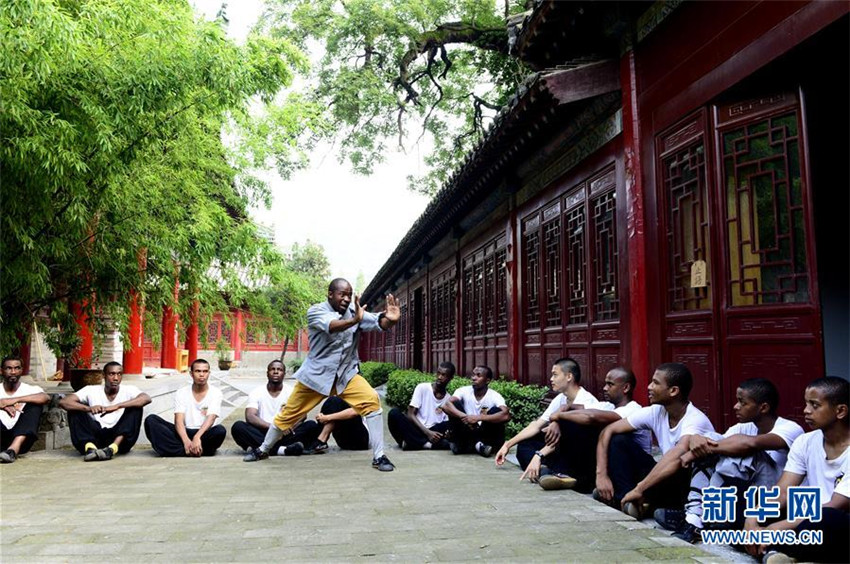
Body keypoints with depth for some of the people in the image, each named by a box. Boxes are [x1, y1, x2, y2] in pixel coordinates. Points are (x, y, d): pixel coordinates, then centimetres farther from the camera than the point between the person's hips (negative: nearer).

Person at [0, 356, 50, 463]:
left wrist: (16, 400, -25)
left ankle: (14, 449, -37)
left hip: (21, 438, -1)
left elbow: (46, 397, -16)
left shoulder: (30, 389, 7)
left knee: (35, 404, -19)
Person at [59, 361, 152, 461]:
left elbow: (147, 398, -21)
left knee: (136, 407, -19)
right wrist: (89, 408, -29)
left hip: (119, 439, -1)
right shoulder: (91, 391, 3)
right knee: (74, 409, -12)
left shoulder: (128, 390, 0)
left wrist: (117, 406, -32)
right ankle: (90, 448, -33)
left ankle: (112, 449, -35)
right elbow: (63, 402, -11)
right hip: (94, 437, 1)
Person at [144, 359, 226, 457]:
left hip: (204, 434, -2)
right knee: (151, 420, -18)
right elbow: (179, 421, -10)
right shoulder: (181, 393, 3)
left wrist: (197, 437, -34)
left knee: (220, 430, -34)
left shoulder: (215, 392, 0)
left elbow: (210, 419, -14)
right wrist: (186, 441, -30)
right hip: (184, 432, 2)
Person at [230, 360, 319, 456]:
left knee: (312, 426, -23)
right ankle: (281, 449, -38)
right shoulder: (256, 392, 5)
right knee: (237, 427, -27)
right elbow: (250, 417, -10)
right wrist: (271, 426, -27)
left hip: (285, 435, 0)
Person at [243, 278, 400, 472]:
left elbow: (378, 323, -19)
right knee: (289, 413, 10)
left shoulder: (354, 310, -4)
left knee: (372, 400, -21)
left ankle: (379, 457, -13)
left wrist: (389, 319, -43)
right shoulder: (315, 311, -15)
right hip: (316, 374, -2)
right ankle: (263, 449, 36)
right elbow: (331, 326, -37)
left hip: (347, 373, 2)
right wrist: (354, 320, -56)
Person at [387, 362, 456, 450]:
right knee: (394, 413, -28)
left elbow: (446, 424, 6)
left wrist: (448, 432, -19)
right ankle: (430, 444, -30)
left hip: (433, 432, 2)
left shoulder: (449, 399, 8)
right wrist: (428, 432, -19)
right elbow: (410, 414, -7)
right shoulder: (422, 388, -1)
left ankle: (411, 442, -25)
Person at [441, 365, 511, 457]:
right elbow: (446, 406, -25)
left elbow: (506, 415, -33)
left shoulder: (494, 396, -12)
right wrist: (465, 417, -40)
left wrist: (478, 418, -39)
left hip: (484, 435, -1)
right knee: (455, 405, -19)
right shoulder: (464, 391, -8)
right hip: (466, 435, 1)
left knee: (496, 411, -24)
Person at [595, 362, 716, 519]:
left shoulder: (695, 420, -25)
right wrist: (601, 474, -16)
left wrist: (638, 489, -46)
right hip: (665, 478, 7)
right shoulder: (656, 412, -7)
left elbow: (677, 455, -45)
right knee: (618, 440, -6)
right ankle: (628, 501, -20)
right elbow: (609, 431, -5)